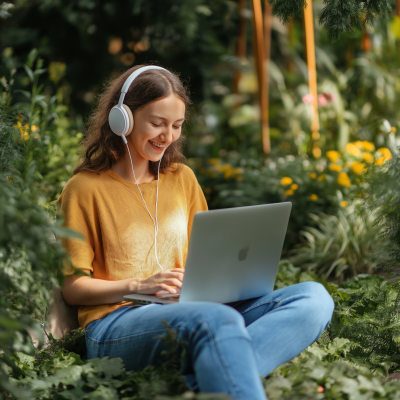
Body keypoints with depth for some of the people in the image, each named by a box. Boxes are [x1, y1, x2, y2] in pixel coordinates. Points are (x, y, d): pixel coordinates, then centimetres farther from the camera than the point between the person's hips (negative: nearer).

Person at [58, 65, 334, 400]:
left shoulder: (182, 178, 20)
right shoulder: (85, 189, 3)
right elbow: (73, 288, 0)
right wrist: (139, 285, -15)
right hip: (116, 323, -6)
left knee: (314, 298, -19)